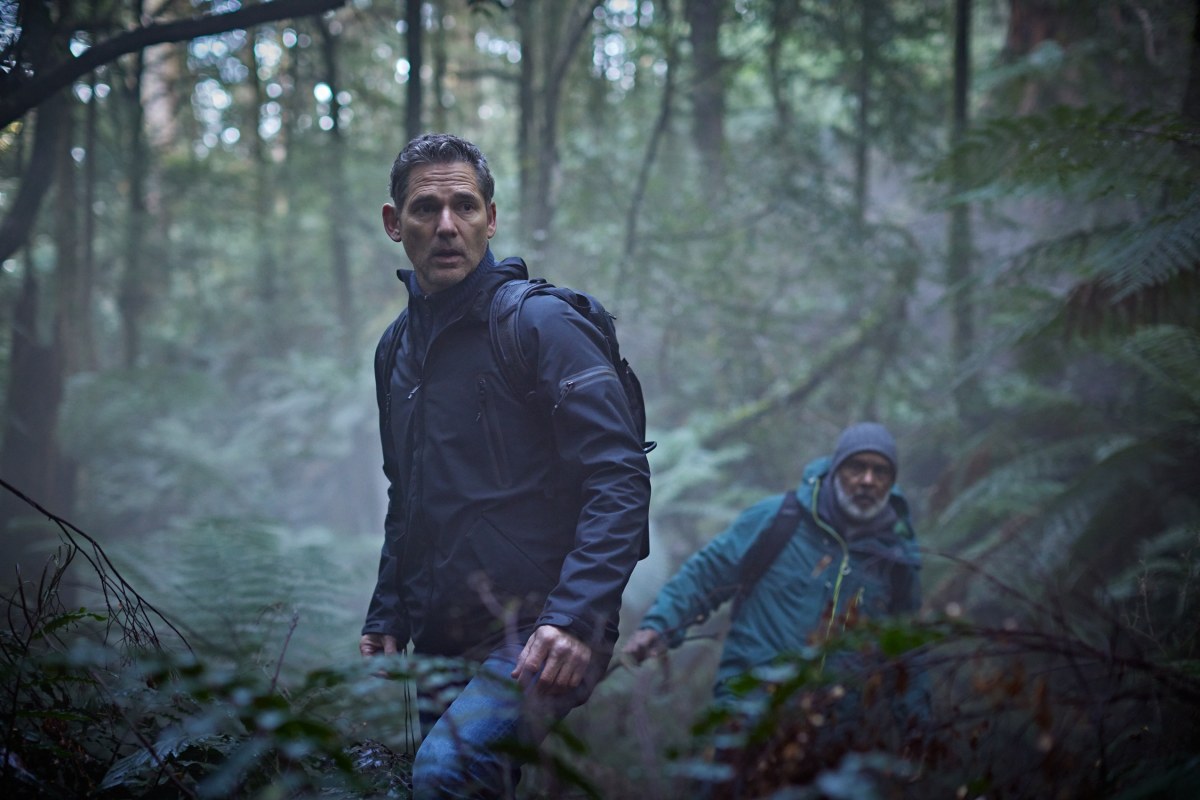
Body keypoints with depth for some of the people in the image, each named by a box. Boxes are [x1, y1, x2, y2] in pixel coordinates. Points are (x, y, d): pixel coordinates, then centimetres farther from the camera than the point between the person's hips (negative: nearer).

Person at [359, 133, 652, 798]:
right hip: (440, 644, 8)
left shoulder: (542, 325, -8)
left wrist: (575, 619, -25)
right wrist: (386, 617, 16)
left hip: (539, 636, -8)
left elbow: (620, 481, -15)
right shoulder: (397, 348, 14)